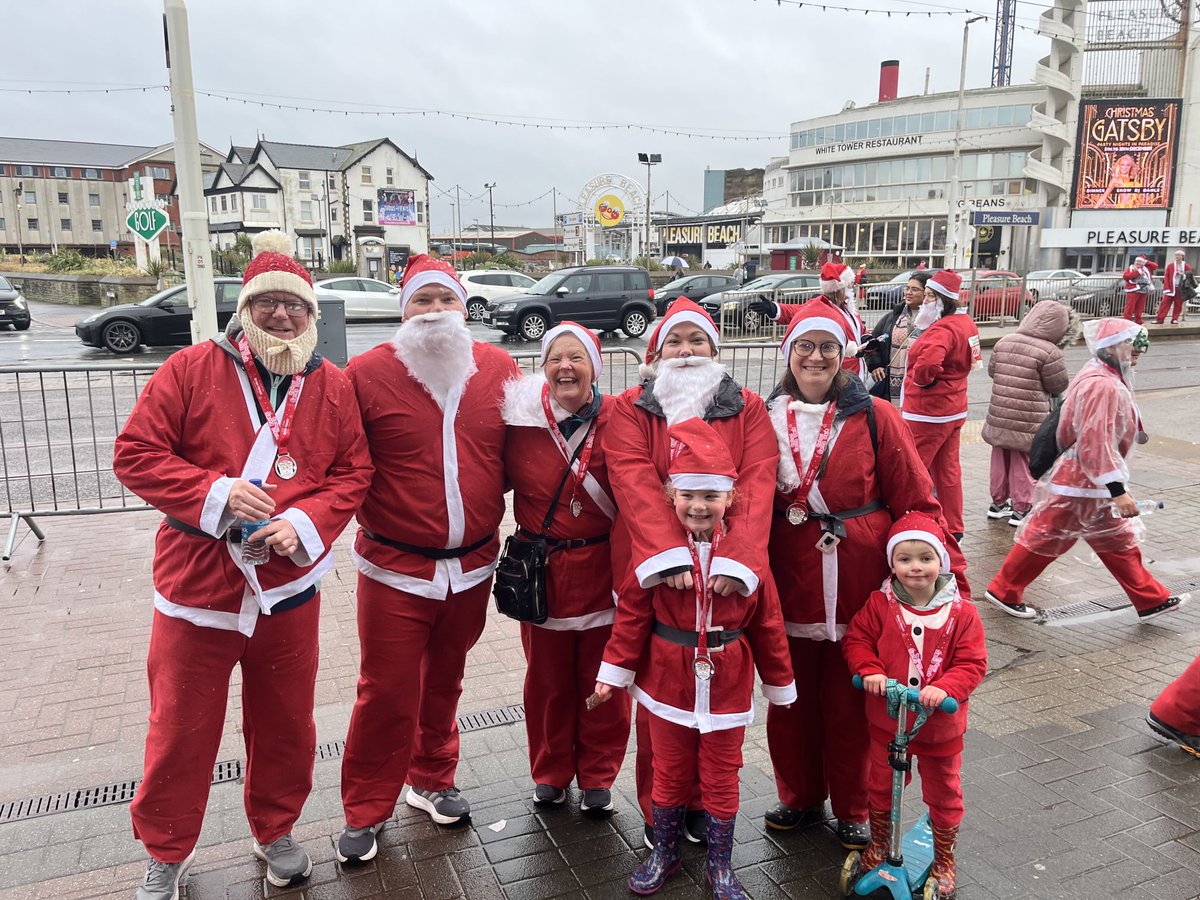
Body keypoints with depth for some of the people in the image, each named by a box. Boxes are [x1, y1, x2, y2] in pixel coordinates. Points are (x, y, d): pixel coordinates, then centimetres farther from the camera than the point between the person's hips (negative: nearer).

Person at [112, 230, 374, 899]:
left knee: (286, 725, 16)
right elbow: (136, 453, -7)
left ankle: (276, 832, 41)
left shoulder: (333, 386, 1)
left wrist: (306, 523, -15)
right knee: (182, 731, 12)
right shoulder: (192, 369, -6)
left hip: (290, 588, 2)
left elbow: (354, 472, 2)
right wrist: (217, 493, -19)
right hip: (197, 586, -2)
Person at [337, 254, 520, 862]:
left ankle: (431, 781, 41)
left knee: (444, 683, 20)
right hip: (395, 569, -3)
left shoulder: (499, 369, 0)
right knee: (386, 694, 6)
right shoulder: (368, 373, -8)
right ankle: (365, 812, 26)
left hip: (473, 567, 3)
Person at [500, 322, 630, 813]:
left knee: (603, 679, 11)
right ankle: (550, 772, 35)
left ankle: (598, 775, 32)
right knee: (548, 677, 14)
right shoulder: (521, 419, -4)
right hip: (543, 570, 1)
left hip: (602, 568, -1)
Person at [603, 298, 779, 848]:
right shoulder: (631, 410, 2)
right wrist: (671, 556, -27)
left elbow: (757, 485, -8)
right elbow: (636, 486, -13)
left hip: (726, 572, 1)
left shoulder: (748, 409, 5)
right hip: (654, 570, -1)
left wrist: (734, 562, -23)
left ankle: (703, 803, 29)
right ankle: (658, 809, 26)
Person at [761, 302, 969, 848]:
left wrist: (945, 572, -10)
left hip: (858, 588, -2)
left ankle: (851, 811, 33)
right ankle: (800, 799, 38)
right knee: (791, 701, 15)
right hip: (790, 588, 2)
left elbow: (917, 500, -5)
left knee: (850, 704, 11)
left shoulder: (874, 417, -5)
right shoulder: (766, 419, 2)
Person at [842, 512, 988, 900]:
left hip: (940, 723, -1)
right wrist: (870, 671, -22)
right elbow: (855, 639, -5)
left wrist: (943, 688, -29)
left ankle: (944, 857, 41)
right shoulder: (880, 604, -11)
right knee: (881, 785, 20)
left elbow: (972, 664, -13)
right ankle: (880, 842, 45)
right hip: (887, 719, 1)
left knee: (943, 792, 17)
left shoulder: (962, 613, -12)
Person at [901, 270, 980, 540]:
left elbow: (928, 363, -40)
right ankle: (954, 528, 24)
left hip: (927, 411, -10)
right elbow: (971, 358, 22)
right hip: (955, 409, 10)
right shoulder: (967, 323, 8)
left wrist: (921, 379, -20)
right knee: (948, 469, 16)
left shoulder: (942, 330, -23)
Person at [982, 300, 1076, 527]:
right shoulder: (1049, 352, -18)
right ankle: (1021, 509, 15)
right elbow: (1060, 385, -9)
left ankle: (999, 503, 30)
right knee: (1024, 463, 7)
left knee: (1001, 458, 18)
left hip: (1000, 415, 5)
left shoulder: (1004, 342, 0)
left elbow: (991, 370, 12)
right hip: (1029, 421, -5)